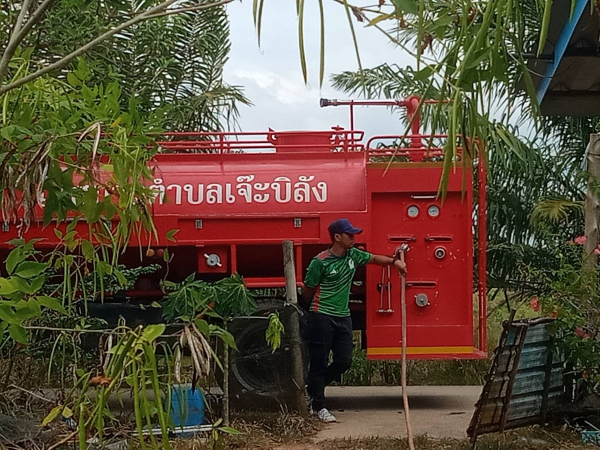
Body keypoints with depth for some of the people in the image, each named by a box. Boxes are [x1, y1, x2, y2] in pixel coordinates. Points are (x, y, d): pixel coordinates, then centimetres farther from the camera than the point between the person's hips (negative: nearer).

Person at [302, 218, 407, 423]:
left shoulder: (353, 255, 5)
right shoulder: (320, 262, -14)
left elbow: (374, 258, 21)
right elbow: (307, 291, -4)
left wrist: (394, 261, 3)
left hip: (343, 317, 7)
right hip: (321, 318, -7)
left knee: (344, 361, 4)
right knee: (319, 363, 0)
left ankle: (313, 388, 25)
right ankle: (318, 406, 10)